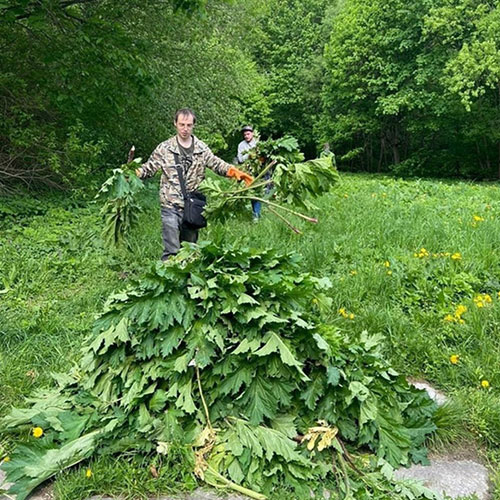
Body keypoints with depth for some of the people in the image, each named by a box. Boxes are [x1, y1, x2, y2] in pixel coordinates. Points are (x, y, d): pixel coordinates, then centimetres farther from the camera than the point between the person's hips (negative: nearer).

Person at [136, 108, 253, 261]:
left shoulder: (201, 148, 6)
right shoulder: (165, 148, 0)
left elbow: (217, 164, 2)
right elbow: (149, 167, 1)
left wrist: (235, 172, -17)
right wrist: (135, 172, -19)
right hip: (171, 206, -3)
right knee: (171, 251, -9)